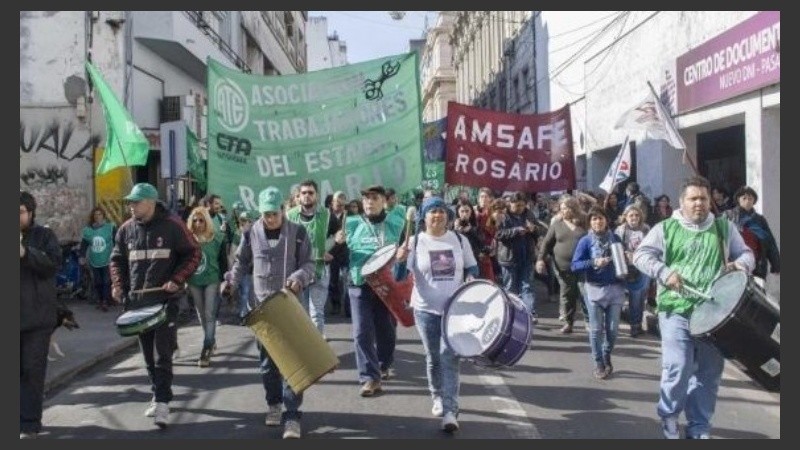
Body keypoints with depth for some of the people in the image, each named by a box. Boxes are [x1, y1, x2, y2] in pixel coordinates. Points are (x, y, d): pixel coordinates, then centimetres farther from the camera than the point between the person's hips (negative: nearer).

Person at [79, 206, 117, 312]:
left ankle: (106, 302, 0)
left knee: (107, 282, -5)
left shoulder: (111, 227, -5)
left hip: (107, 261, -3)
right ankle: (100, 301, 21)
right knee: (97, 282, 9)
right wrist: (82, 256, 3)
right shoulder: (87, 230, 4)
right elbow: (84, 244, 10)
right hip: (94, 262, 3)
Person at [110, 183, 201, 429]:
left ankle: (162, 402, 0)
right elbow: (117, 259, 18)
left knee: (162, 355, -6)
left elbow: (193, 254, -4)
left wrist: (177, 280, -13)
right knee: (148, 354, 12)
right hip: (136, 301, 5)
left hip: (165, 300, -5)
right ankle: (158, 395, 25)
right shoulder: (127, 229, 6)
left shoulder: (172, 225, -7)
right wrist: (118, 285, 3)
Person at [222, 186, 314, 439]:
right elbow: (242, 262, 15)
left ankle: (292, 415, -3)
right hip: (262, 304, 3)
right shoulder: (251, 233, 3)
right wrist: (231, 281, -2)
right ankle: (274, 404, 30)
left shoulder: (297, 233, -3)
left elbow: (309, 263, -2)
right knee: (266, 358, 12)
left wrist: (299, 277, -22)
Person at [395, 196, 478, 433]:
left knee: (449, 358, -7)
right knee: (433, 358, 12)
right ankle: (438, 398, 35)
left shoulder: (460, 240, 1)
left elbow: (472, 269, 11)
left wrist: (471, 281, -10)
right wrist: (400, 260, -27)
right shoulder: (415, 242, -4)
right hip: (426, 309, 0)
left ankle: (450, 411, -8)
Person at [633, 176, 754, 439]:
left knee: (709, 373, 8)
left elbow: (746, 253, 17)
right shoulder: (665, 228, 3)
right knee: (679, 368, -11)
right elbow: (641, 255, -2)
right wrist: (664, 272, -18)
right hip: (676, 310, -3)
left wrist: (741, 264, -7)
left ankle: (699, 428, 22)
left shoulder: (724, 228, 11)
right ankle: (668, 414, 16)